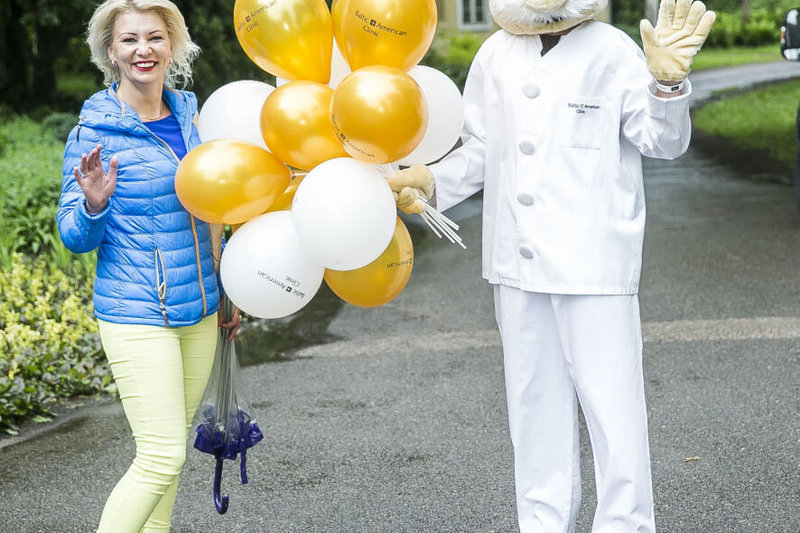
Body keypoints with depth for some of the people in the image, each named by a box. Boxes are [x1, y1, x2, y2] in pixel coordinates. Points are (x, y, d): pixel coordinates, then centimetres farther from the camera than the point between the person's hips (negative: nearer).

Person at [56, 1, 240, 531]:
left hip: (199, 313, 6)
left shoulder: (187, 114, 7)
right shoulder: (94, 131, -10)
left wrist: (224, 292, 21)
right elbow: (76, 237, -7)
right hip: (137, 316, -6)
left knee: (172, 448, 13)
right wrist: (93, 205, -29)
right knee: (161, 457, -10)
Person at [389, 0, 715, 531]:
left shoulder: (612, 51, -5)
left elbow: (662, 140, -6)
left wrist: (667, 81, -23)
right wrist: (432, 179, 1)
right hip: (519, 265, 5)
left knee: (610, 401, -3)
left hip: (594, 263, -5)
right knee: (535, 401, 14)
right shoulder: (496, 56, 8)